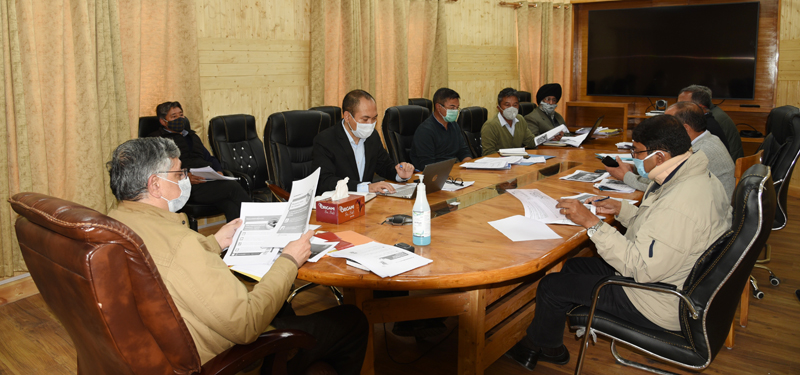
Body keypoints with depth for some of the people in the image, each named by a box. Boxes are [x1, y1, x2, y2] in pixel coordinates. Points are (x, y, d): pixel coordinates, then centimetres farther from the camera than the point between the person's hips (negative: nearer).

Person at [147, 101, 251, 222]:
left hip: (208, 180, 6)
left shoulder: (191, 135, 34)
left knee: (232, 207, -29)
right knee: (233, 187, -27)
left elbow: (209, 158, 35)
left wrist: (218, 171, 11)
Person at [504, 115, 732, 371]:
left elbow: (642, 269, -31)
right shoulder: (697, 176, 0)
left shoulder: (680, 204, -34)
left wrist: (592, 223, -30)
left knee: (552, 286, -2)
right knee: (574, 266, 19)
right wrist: (620, 209, 4)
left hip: (660, 305, -11)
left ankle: (534, 348, 28)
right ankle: (551, 349, 32)